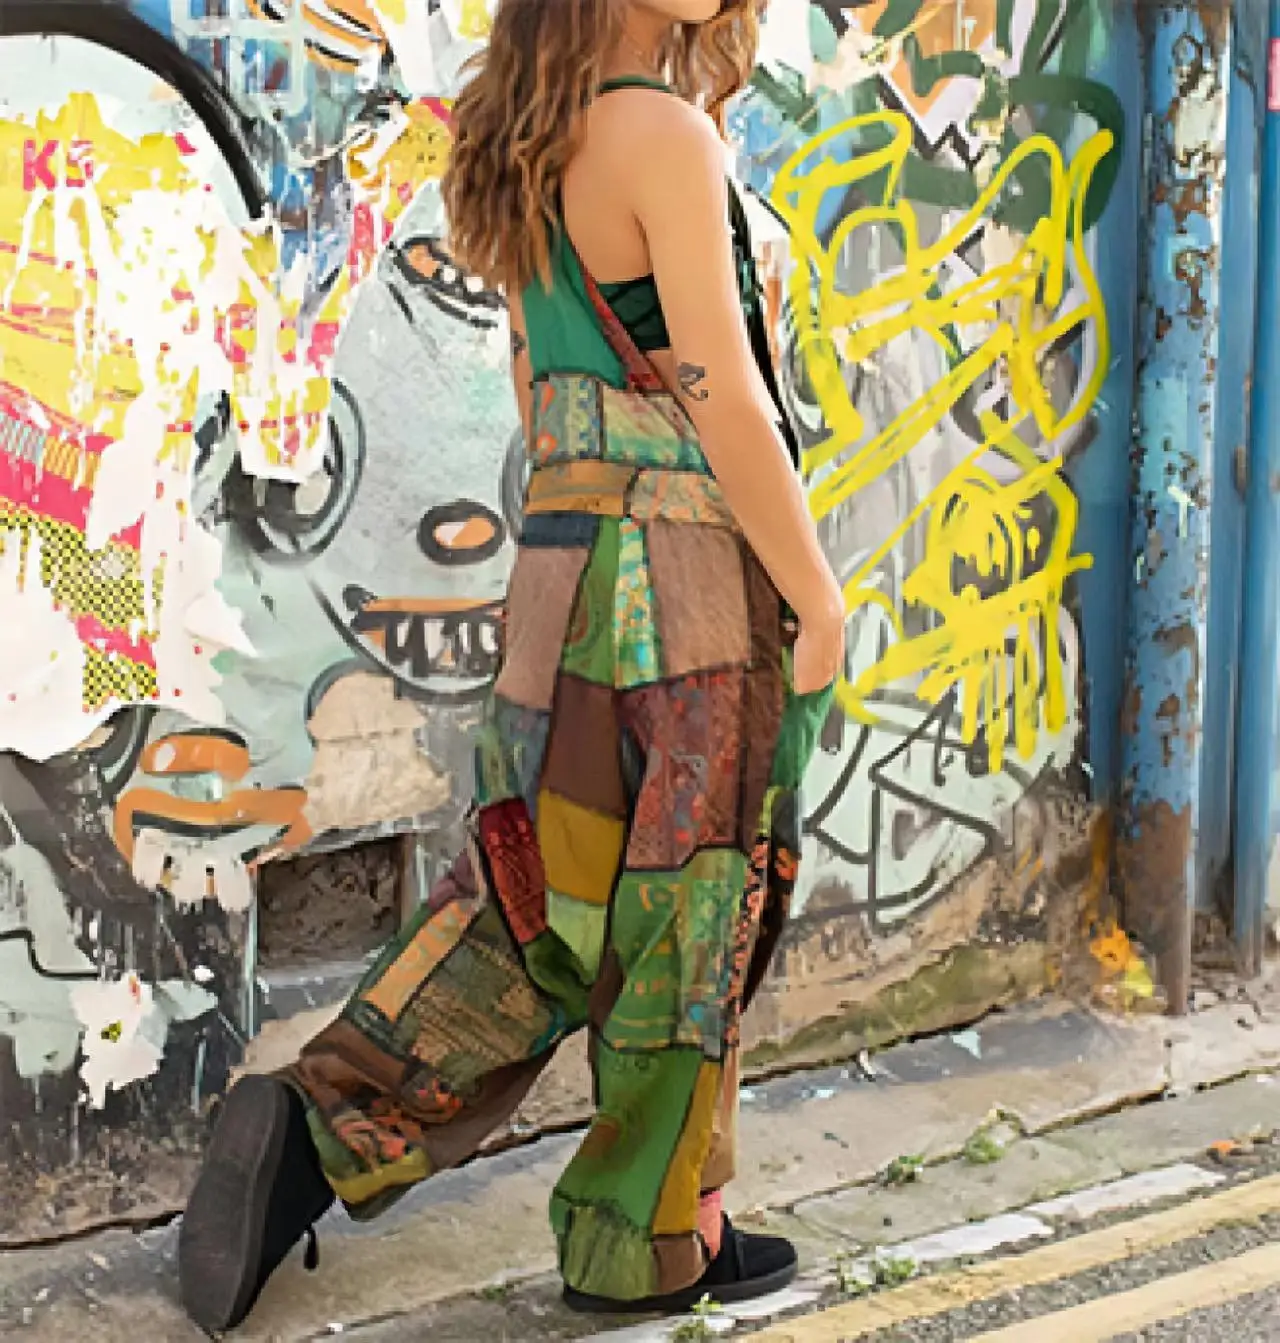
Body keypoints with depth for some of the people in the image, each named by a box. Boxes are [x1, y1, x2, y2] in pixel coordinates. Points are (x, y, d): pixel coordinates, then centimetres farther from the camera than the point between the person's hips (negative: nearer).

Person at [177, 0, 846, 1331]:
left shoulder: (530, 148, 11)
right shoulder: (667, 134, -15)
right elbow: (724, 401, -17)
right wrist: (817, 595, -9)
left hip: (559, 564, 8)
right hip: (686, 574, -8)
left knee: (536, 903, 14)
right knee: (684, 919, 6)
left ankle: (318, 1128, 7)